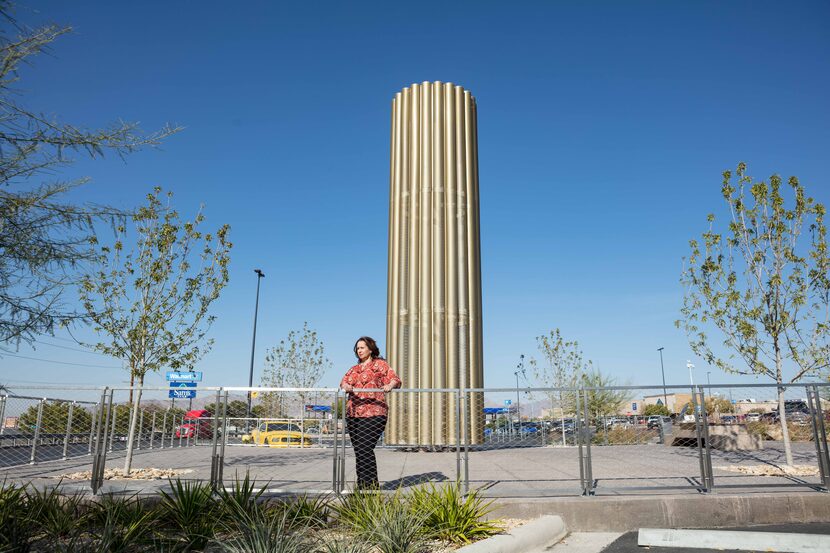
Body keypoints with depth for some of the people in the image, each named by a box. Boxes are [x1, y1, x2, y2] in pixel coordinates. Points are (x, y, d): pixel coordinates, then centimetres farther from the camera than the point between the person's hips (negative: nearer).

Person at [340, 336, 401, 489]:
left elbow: (395, 379, -4)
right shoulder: (354, 369, 24)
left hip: (372, 413, -6)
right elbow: (344, 381, 9)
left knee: (365, 448, -14)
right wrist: (346, 386, -16)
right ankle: (361, 486, 14)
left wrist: (390, 385, -28)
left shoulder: (379, 364, 7)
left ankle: (371, 485, -8)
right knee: (358, 450, 6)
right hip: (353, 413, 6)